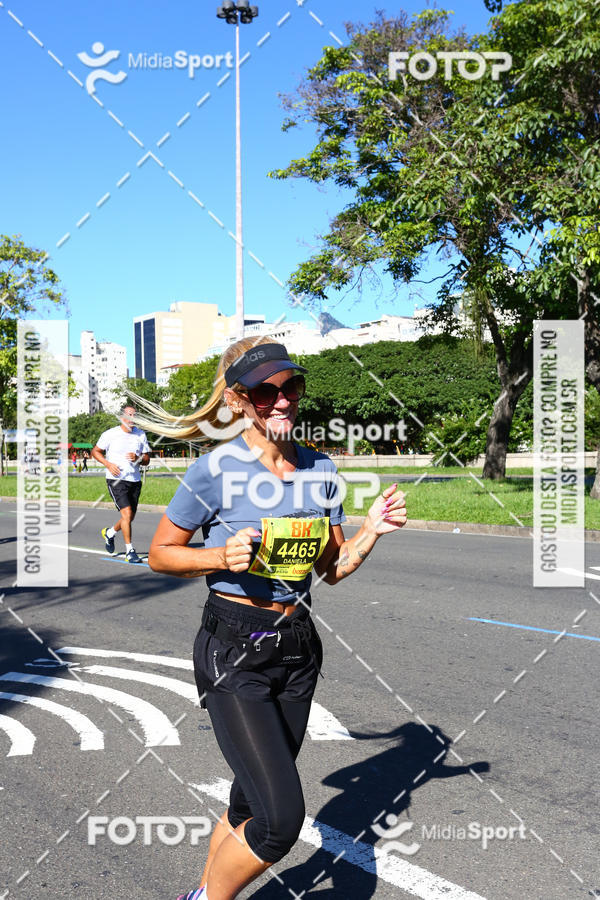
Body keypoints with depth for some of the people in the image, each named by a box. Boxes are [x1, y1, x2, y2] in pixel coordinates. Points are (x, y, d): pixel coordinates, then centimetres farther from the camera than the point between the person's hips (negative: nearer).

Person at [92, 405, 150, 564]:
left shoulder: (141, 435, 8)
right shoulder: (110, 434, -3)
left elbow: (147, 460, 11)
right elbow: (95, 451, 7)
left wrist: (137, 458, -11)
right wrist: (108, 464, -10)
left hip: (135, 481, 5)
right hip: (116, 480, -5)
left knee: (130, 517, 12)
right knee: (127, 513, -18)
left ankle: (109, 533, 42)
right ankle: (129, 551, -10)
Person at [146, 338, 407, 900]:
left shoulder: (320, 470, 4)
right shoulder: (216, 470, -12)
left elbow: (332, 568, 11)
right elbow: (160, 554, -3)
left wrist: (371, 531, -7)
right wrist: (223, 557, -20)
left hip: (297, 648, 6)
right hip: (232, 649, -6)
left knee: (253, 801, 17)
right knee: (281, 817, -14)